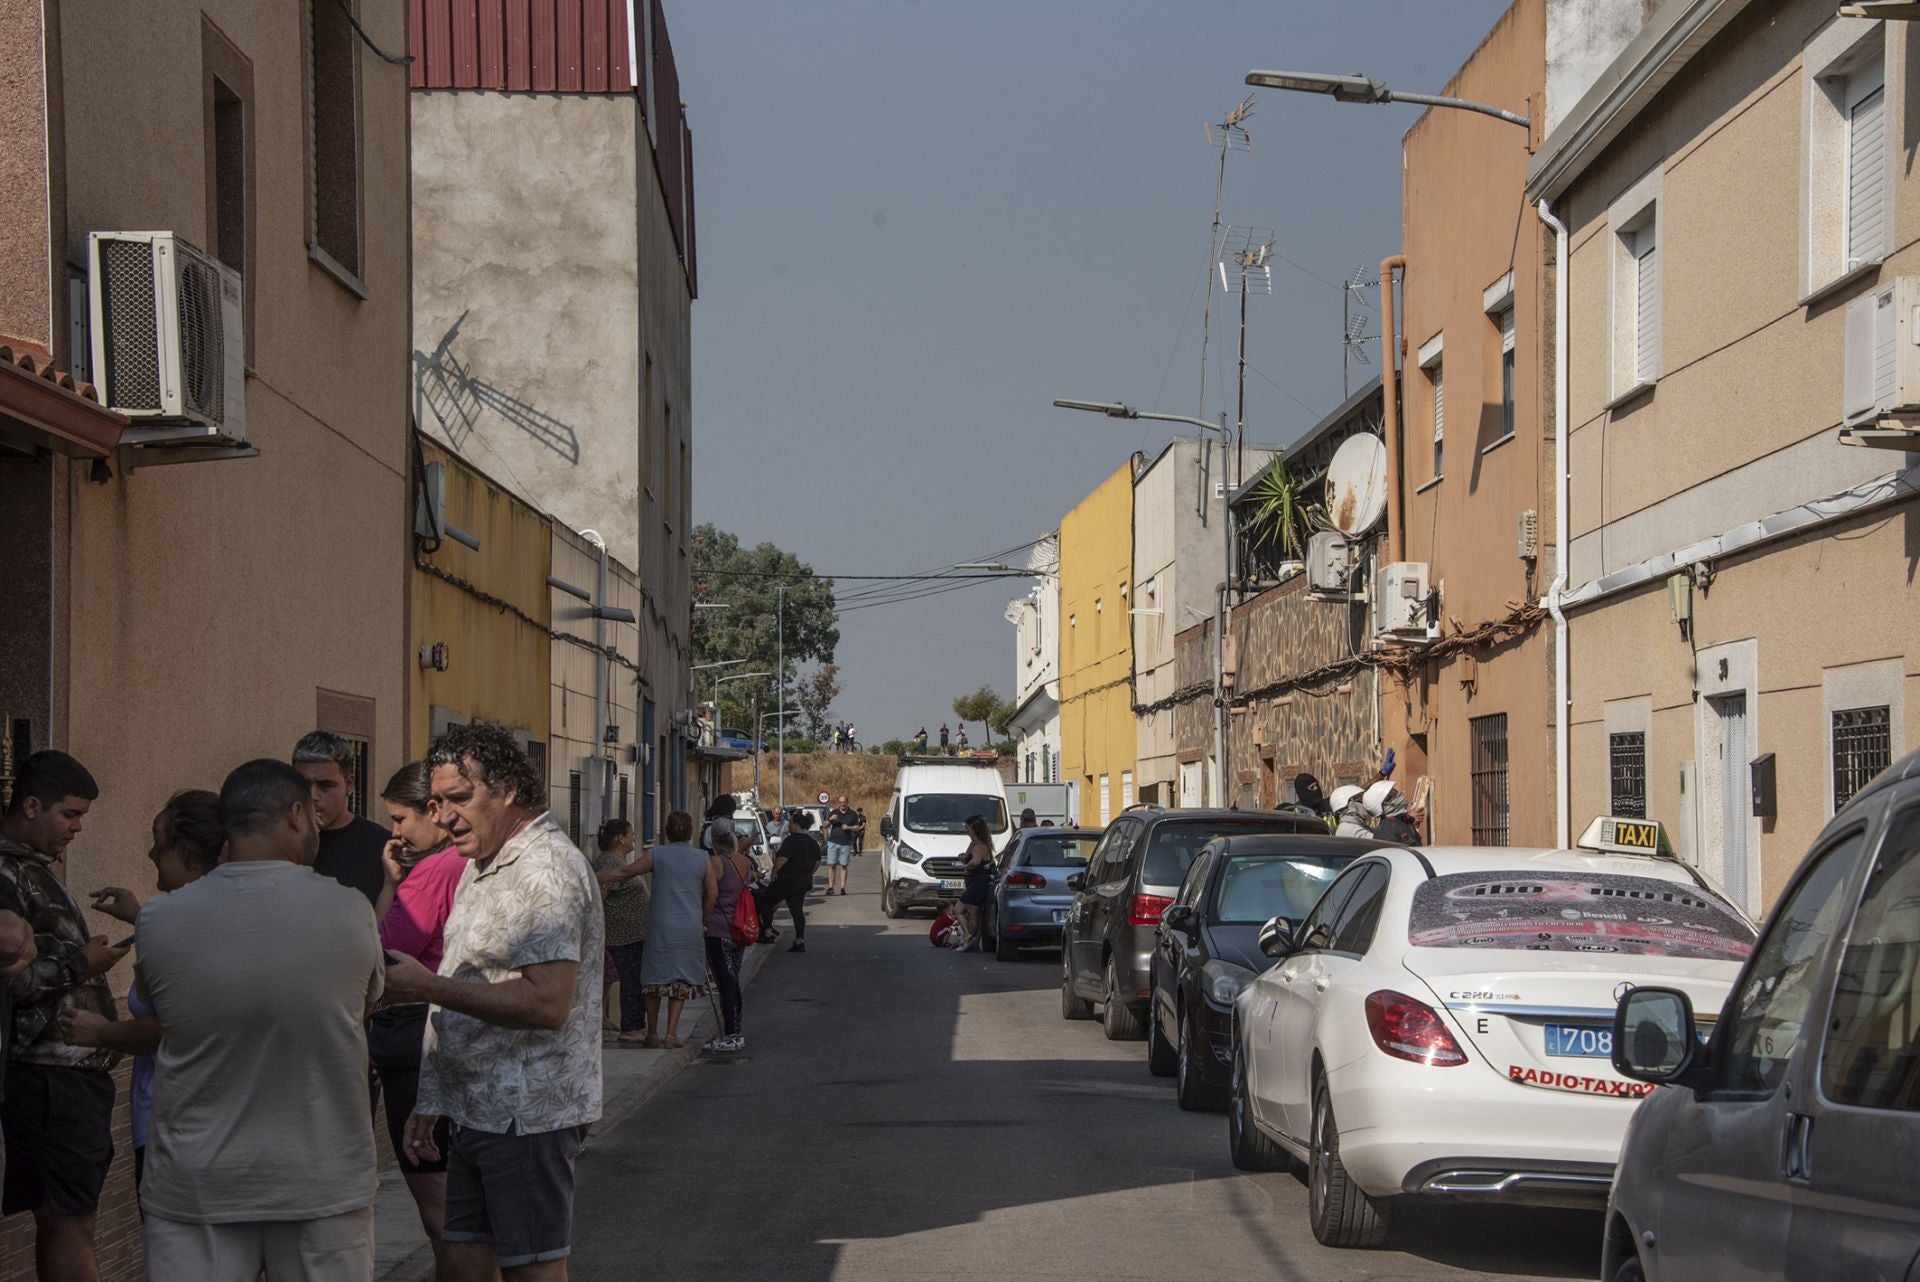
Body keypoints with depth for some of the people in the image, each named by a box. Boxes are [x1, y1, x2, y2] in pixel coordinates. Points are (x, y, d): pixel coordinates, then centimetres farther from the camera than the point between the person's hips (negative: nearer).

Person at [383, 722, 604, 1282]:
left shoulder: (546, 871, -16)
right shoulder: (481, 868, 17)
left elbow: (546, 1003, -27)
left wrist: (428, 987, -23)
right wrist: (430, 1102, 19)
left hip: (526, 1117, -10)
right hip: (476, 1112, 10)